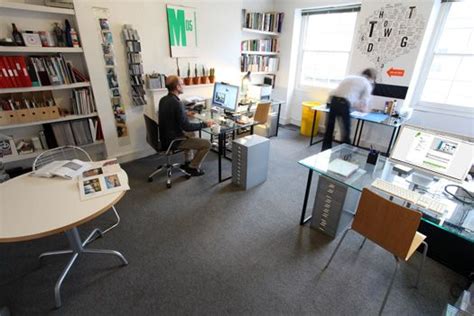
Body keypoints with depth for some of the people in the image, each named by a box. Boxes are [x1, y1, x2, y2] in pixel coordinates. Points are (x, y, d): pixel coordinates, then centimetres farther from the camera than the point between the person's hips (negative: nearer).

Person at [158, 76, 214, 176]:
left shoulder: (163, 100, 3)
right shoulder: (177, 103, -26)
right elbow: (186, 126, -26)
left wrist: (185, 113, 29)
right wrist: (205, 124, -16)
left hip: (165, 137, 10)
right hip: (172, 140, -10)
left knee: (190, 134, 34)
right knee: (207, 144, -6)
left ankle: (188, 162, 34)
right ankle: (193, 167, 10)